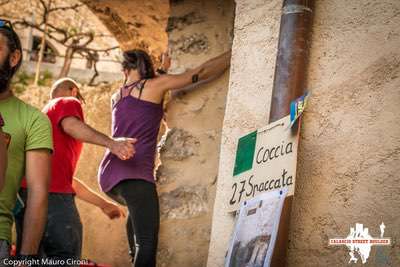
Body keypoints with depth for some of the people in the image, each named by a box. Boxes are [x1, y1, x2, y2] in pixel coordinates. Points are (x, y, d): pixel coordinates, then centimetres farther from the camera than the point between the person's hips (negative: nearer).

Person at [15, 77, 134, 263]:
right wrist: (111, 143, -28)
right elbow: (70, 124, -15)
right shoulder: (69, 102, 13)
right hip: (53, 193, -9)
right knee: (65, 256, -14)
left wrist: (103, 204, 44)